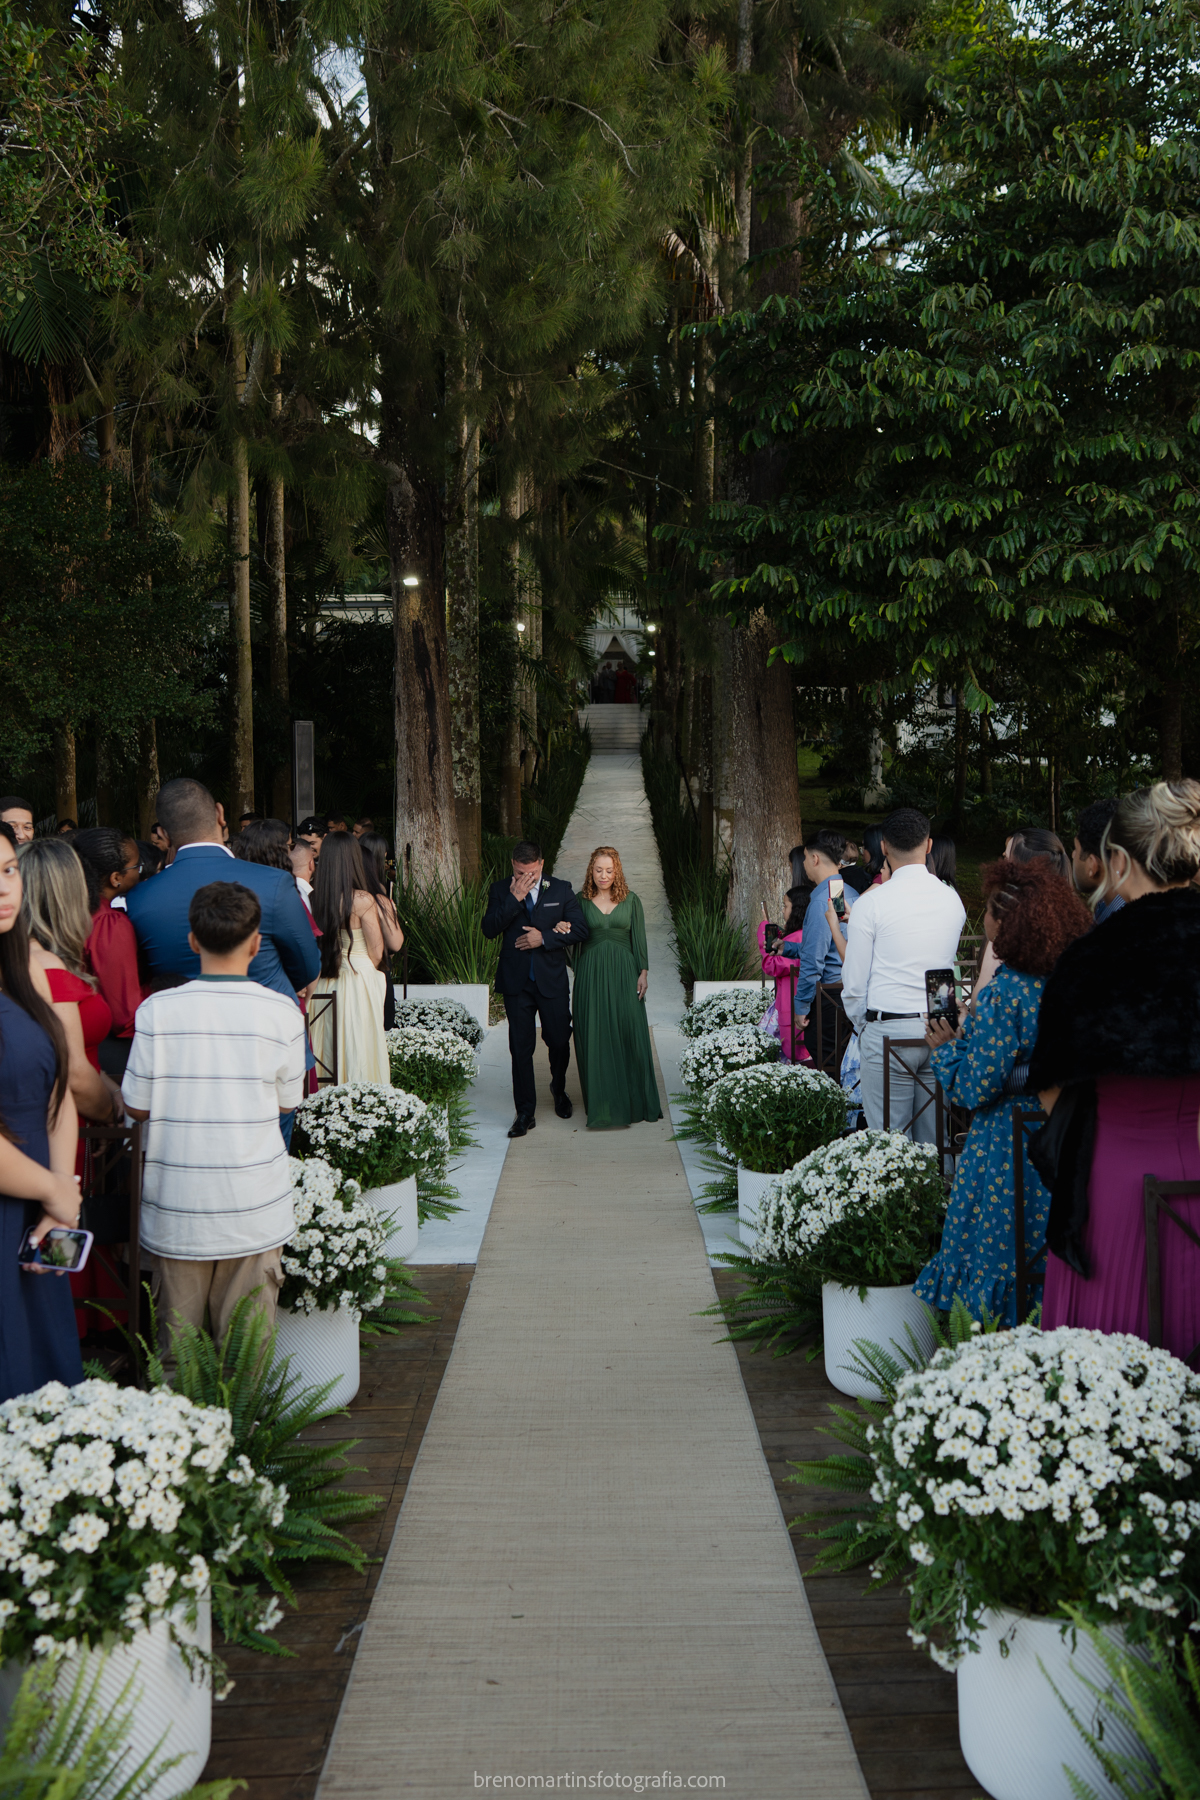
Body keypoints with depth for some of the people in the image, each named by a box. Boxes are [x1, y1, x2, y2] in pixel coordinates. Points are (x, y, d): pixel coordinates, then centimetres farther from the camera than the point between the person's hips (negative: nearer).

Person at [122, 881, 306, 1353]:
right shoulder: (281, 1011, -7)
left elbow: (138, 1104, -3)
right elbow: (287, 1101, 3)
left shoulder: (158, 1009, -8)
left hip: (177, 1205, 0)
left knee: (176, 1339, 11)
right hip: (254, 1207, 0)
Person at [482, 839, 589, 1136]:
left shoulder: (561, 890, 2)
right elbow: (489, 929, -10)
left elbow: (580, 929, -2)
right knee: (520, 1047, 2)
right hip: (516, 981, 0)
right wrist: (514, 899, -18)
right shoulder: (500, 891, 2)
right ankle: (525, 1112, 10)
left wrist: (545, 937, -14)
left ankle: (559, 1090, 38)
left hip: (552, 980, 0)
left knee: (559, 1041, 8)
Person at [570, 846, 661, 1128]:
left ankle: (633, 1103, 9)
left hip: (623, 972, 0)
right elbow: (573, 936, 3)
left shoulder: (630, 900, 6)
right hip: (592, 974, 0)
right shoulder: (581, 901, 5)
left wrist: (643, 972, -1)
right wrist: (562, 929, -19)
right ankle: (600, 1107, 5)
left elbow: (639, 937, 6)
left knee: (629, 1035, -2)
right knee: (595, 1037, -1)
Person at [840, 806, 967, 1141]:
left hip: (888, 1030, -4)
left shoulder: (872, 902, -8)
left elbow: (854, 983, -4)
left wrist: (863, 1027, 11)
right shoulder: (952, 899, 5)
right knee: (936, 1139, 11)